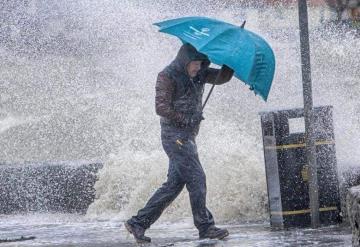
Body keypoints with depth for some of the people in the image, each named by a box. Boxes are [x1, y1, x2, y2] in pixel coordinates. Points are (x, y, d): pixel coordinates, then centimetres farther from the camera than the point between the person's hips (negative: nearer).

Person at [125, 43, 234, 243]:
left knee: (175, 183, 7)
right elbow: (161, 107, -15)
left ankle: (139, 222, 10)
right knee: (196, 178, -12)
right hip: (175, 135, -9)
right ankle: (205, 227, -7)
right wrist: (187, 119, -15)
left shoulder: (199, 75, 13)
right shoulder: (167, 77, -10)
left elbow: (222, 77, 9)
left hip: (188, 136, 9)